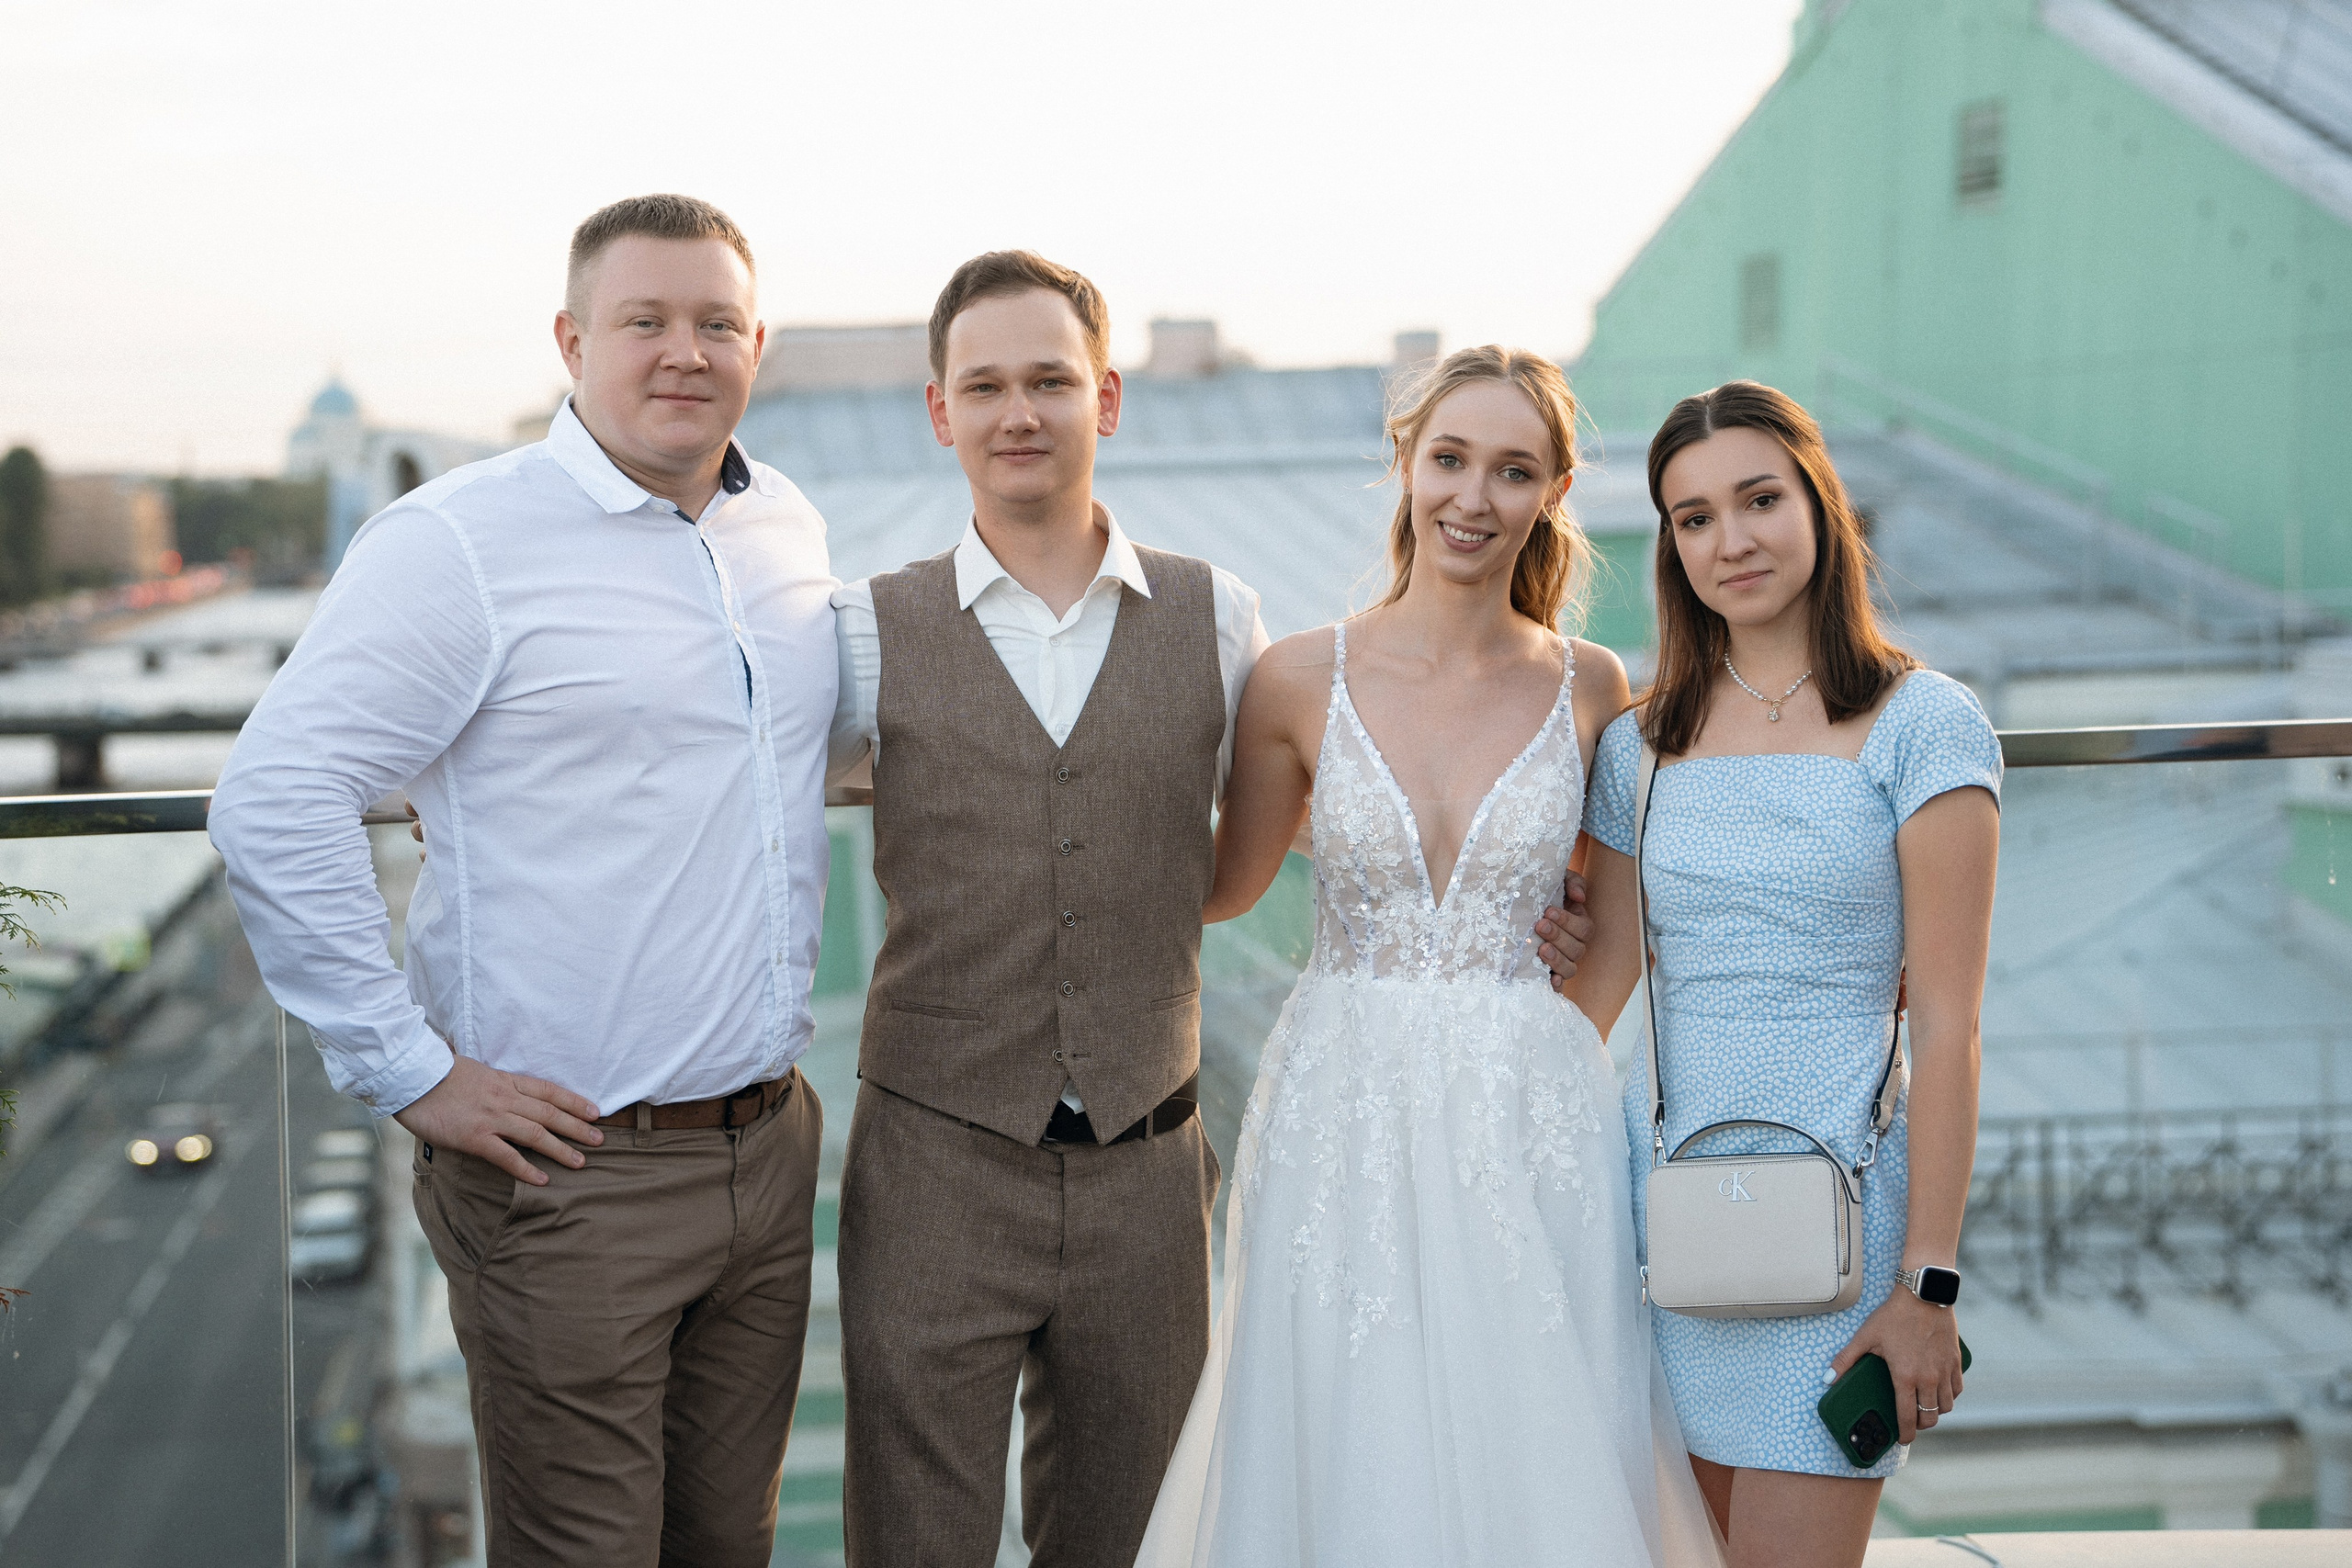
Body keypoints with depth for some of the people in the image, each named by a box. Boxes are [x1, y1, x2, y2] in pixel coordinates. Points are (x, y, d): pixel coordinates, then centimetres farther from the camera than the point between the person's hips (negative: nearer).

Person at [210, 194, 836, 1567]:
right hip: (571, 1168, -6)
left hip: (771, 1144, 6)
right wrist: (412, 1071, -16)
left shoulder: (789, 527, 10)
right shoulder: (464, 542, -12)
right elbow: (272, 803, -17)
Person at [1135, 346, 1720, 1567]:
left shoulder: (1592, 690, 1)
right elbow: (1223, 887, 12)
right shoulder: (1302, 679, -1)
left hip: (1530, 1129, 0)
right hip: (1343, 1125, 0)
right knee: (1345, 1469, 6)